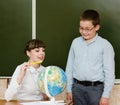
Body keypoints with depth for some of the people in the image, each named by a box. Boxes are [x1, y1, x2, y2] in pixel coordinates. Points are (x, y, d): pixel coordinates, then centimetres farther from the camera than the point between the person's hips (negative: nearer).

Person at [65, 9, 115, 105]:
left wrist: (106, 95, -9)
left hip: (96, 88, -3)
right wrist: (69, 89, 10)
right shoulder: (75, 42, 5)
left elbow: (109, 72, -7)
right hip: (77, 87, 4)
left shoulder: (105, 45, -7)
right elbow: (69, 67, 11)